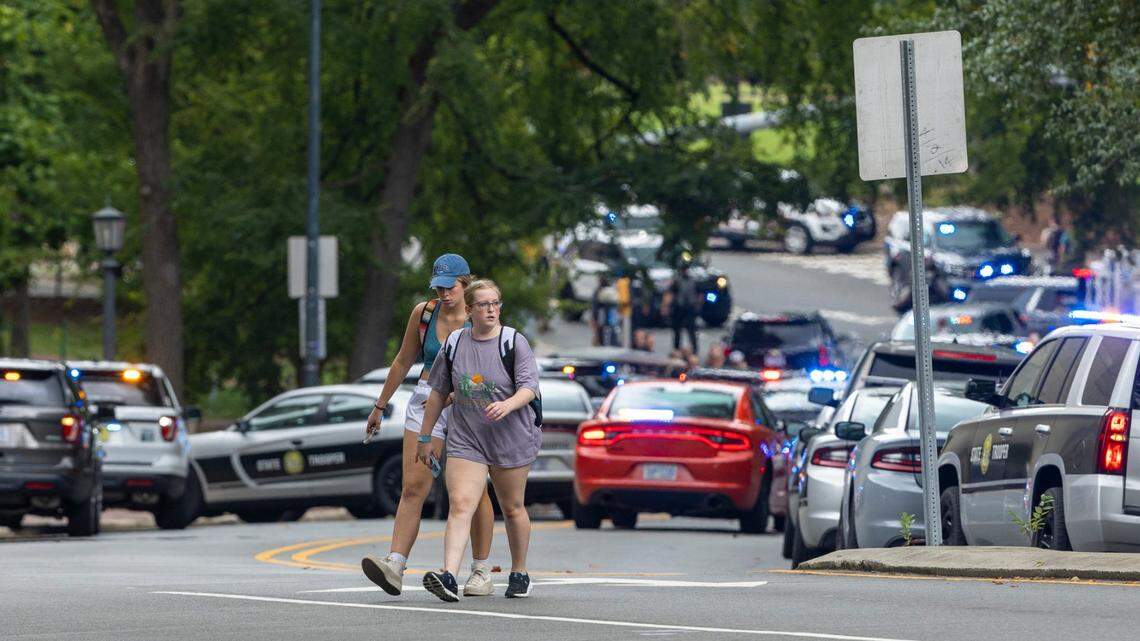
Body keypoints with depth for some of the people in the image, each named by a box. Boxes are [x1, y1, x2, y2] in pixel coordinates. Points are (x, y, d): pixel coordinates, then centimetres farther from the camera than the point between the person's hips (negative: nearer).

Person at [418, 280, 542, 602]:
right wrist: (425, 436, 15)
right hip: (465, 439, 2)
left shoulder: (514, 342, -5)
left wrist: (507, 405, -33)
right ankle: (449, 576, -27)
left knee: (512, 508, 11)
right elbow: (438, 392, 13)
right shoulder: (454, 343, 5)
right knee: (460, 505, -14)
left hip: (512, 439, -2)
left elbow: (529, 387, -13)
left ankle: (519, 573, 30)